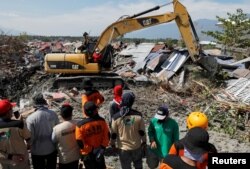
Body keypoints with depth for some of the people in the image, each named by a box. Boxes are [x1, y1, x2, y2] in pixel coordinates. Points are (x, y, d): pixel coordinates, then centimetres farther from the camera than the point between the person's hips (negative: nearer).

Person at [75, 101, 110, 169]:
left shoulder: (80, 125, -22)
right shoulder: (102, 121, -15)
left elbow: (80, 142, -19)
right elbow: (107, 135, -8)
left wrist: (90, 149, -10)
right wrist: (103, 147, -3)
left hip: (88, 153, -2)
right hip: (100, 152, 2)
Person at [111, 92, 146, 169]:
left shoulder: (116, 117, -18)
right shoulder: (138, 115, -16)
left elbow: (113, 134, -9)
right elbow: (142, 132, -7)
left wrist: (113, 144, 9)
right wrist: (144, 142, 10)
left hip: (123, 148, -1)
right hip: (137, 146, 1)